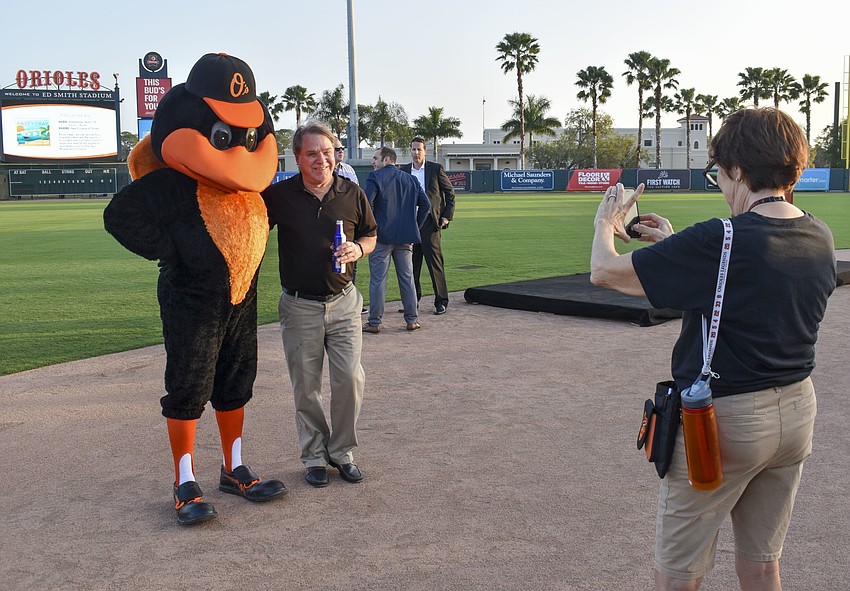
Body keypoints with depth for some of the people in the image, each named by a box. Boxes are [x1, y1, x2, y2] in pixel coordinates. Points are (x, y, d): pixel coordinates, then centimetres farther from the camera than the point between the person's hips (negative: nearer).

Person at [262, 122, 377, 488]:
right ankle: (314, 457, 23)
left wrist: (358, 249, -8)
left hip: (344, 303, 1)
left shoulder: (352, 194, 1)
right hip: (299, 307, -1)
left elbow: (370, 235, 13)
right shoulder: (279, 195, -4)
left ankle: (343, 452, 18)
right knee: (306, 389, 7)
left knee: (350, 379, -2)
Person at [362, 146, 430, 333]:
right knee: (407, 278, 11)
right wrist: (415, 225, 13)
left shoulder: (375, 177, -6)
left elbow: (367, 204, -17)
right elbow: (425, 204, 7)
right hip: (406, 237, 5)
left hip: (382, 236, -5)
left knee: (377, 280, 0)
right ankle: (412, 320, 14)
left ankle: (374, 323, 3)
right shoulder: (410, 179, 10)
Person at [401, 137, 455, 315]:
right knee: (411, 263, 7)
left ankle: (441, 301, 4)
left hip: (430, 221, -4)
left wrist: (447, 216, -2)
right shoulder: (404, 171, 11)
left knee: (435, 261, -4)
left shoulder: (435, 169, 2)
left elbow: (450, 192, 5)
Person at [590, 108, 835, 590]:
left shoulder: (718, 242, -24)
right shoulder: (819, 237, -2)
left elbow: (604, 271, -19)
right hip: (797, 411, 7)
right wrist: (675, 242, 18)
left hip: (725, 418, -7)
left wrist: (606, 224, 2)